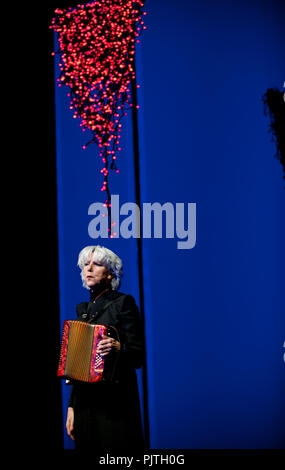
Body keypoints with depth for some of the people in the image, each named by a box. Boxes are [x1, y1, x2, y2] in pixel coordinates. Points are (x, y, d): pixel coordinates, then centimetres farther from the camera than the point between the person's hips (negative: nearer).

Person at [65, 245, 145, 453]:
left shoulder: (123, 303, -2)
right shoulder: (83, 309, 17)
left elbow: (138, 356, -6)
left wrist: (119, 348, -27)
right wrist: (71, 406, 16)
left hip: (115, 404, -6)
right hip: (84, 401, 6)